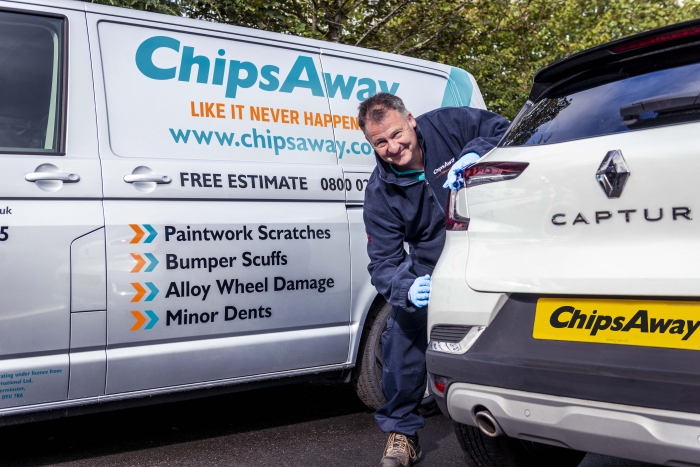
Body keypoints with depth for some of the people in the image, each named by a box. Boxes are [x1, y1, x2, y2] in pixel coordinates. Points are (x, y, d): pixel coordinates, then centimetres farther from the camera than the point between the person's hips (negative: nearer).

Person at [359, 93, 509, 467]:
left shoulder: (447, 125, -15)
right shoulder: (380, 191, -13)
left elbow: (502, 129, -9)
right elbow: (383, 263, -16)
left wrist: (475, 153, -31)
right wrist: (407, 287, -39)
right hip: (430, 269, 1)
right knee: (402, 335, -12)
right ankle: (402, 433, 5)